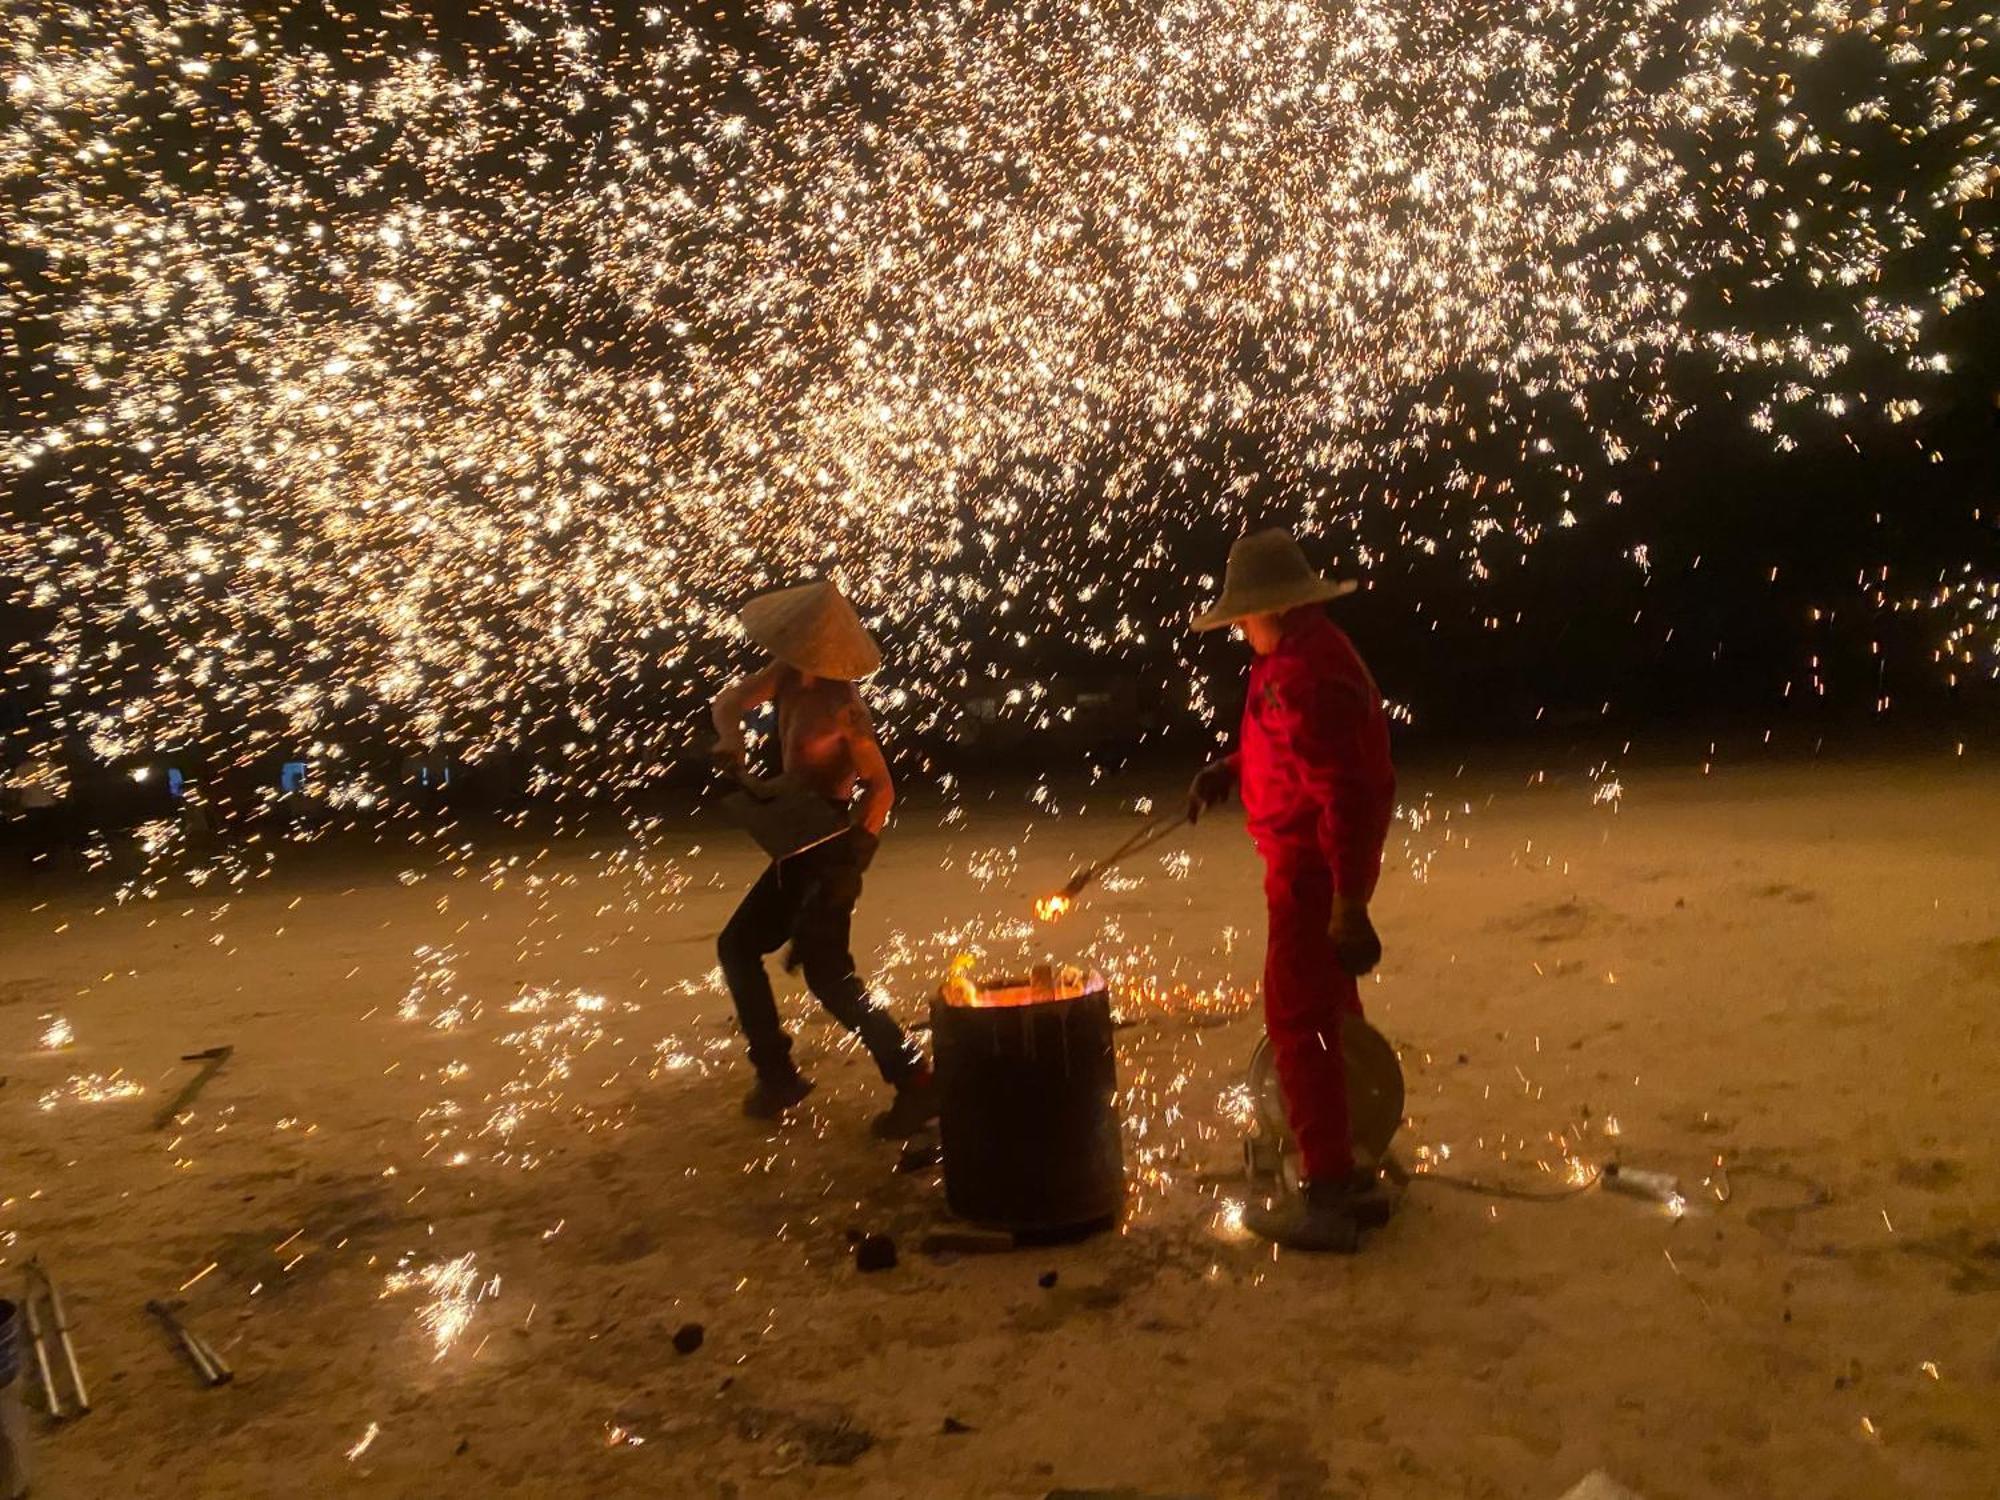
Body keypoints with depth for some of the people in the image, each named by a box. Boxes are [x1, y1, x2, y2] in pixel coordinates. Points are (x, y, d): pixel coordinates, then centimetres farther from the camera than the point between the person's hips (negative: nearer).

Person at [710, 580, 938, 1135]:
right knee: (737, 946, 15)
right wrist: (734, 751, -14)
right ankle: (775, 1073, 22)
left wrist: (854, 851, -34)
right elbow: (728, 704, 5)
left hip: (832, 843, -9)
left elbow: (881, 785, -22)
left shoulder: (842, 706, -22)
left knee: (825, 971, -12)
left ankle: (914, 1083, -8)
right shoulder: (788, 674, -2)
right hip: (800, 842, 9)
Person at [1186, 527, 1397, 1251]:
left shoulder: (1307, 672, -22)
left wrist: (1349, 904, -28)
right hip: (1316, 866, 11)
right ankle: (1347, 1175, 31)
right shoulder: (1304, 654, 11)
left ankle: (1327, 1199, 3)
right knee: (1326, 1016, 18)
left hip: (1313, 870, -11)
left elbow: (1345, 792, -27)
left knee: (1297, 1023, -5)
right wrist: (1228, 771, 11)